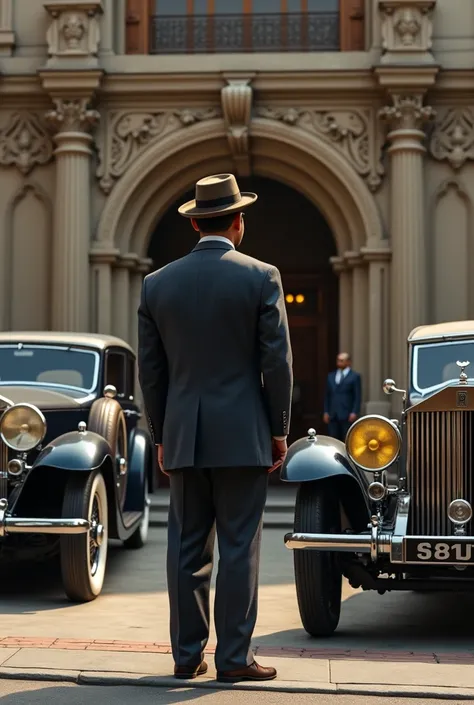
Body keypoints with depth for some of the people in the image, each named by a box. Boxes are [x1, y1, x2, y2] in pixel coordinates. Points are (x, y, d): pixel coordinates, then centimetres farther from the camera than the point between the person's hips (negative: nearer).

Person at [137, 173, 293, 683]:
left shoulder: (157, 284, 5)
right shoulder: (261, 278, -5)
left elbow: (150, 369, 8)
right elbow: (277, 362, -6)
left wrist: (161, 437, 15)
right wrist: (279, 430, 3)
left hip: (184, 437, 3)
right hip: (242, 435, -3)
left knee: (187, 548, 9)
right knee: (239, 548, 2)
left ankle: (187, 655, 15)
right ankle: (234, 658, 6)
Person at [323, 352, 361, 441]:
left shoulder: (355, 376, 2)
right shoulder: (331, 376, 16)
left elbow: (357, 396, -3)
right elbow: (327, 396, 16)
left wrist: (354, 413, -11)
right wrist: (326, 412, 8)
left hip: (347, 415, -5)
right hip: (333, 415, 5)